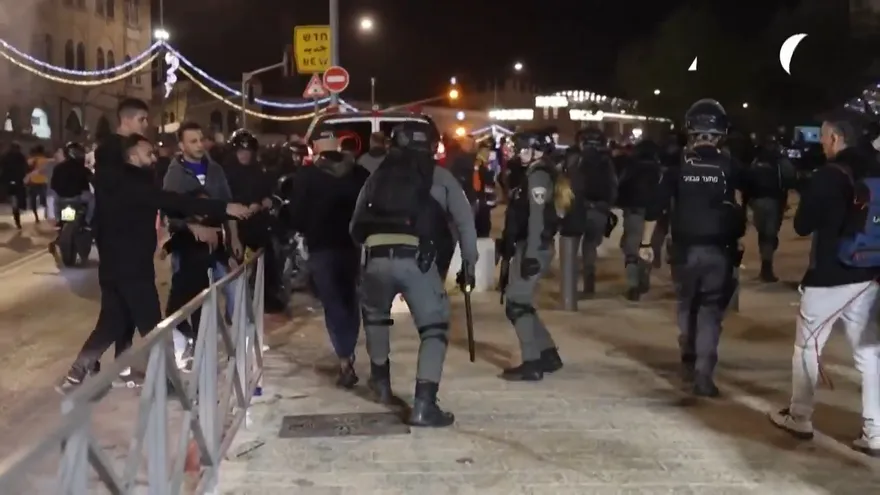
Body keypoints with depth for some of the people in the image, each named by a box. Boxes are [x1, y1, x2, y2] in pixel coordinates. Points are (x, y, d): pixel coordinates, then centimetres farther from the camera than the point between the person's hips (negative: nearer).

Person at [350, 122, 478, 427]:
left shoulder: (378, 175, 23)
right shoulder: (440, 176, 16)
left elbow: (356, 226, 23)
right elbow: (465, 221, 14)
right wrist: (470, 262, 25)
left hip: (377, 257, 3)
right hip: (416, 259, -3)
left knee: (375, 314, 31)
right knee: (434, 326, 8)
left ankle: (381, 379, 42)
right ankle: (424, 404, -4)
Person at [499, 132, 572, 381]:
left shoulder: (538, 176, -13)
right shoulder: (538, 174, 18)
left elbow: (538, 218, -21)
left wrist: (531, 255, -25)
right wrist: (509, 244, 22)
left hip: (533, 248, -10)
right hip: (530, 247, 10)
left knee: (516, 305, -8)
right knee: (521, 303, 16)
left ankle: (532, 364, -6)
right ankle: (548, 354, 22)